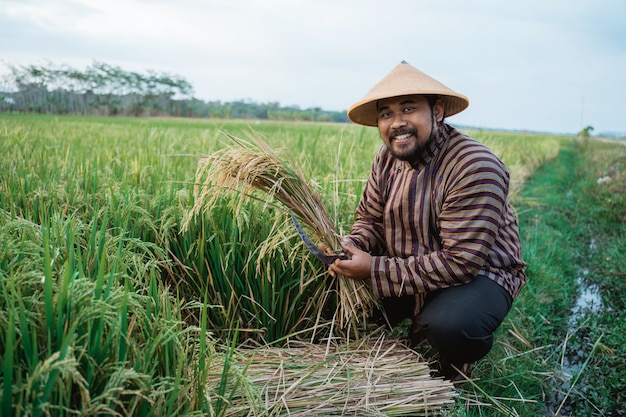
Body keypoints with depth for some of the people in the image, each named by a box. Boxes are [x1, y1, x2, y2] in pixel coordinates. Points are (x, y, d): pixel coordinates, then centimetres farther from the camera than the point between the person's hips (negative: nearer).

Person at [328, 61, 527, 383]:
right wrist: (352, 247, -20)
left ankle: (459, 361, 2)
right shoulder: (387, 158, -4)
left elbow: (461, 262, -31)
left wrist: (376, 270, -30)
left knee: (448, 324, -37)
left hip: (479, 273, -7)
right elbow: (370, 218, 5)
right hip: (409, 266, 7)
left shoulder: (474, 168, -28)